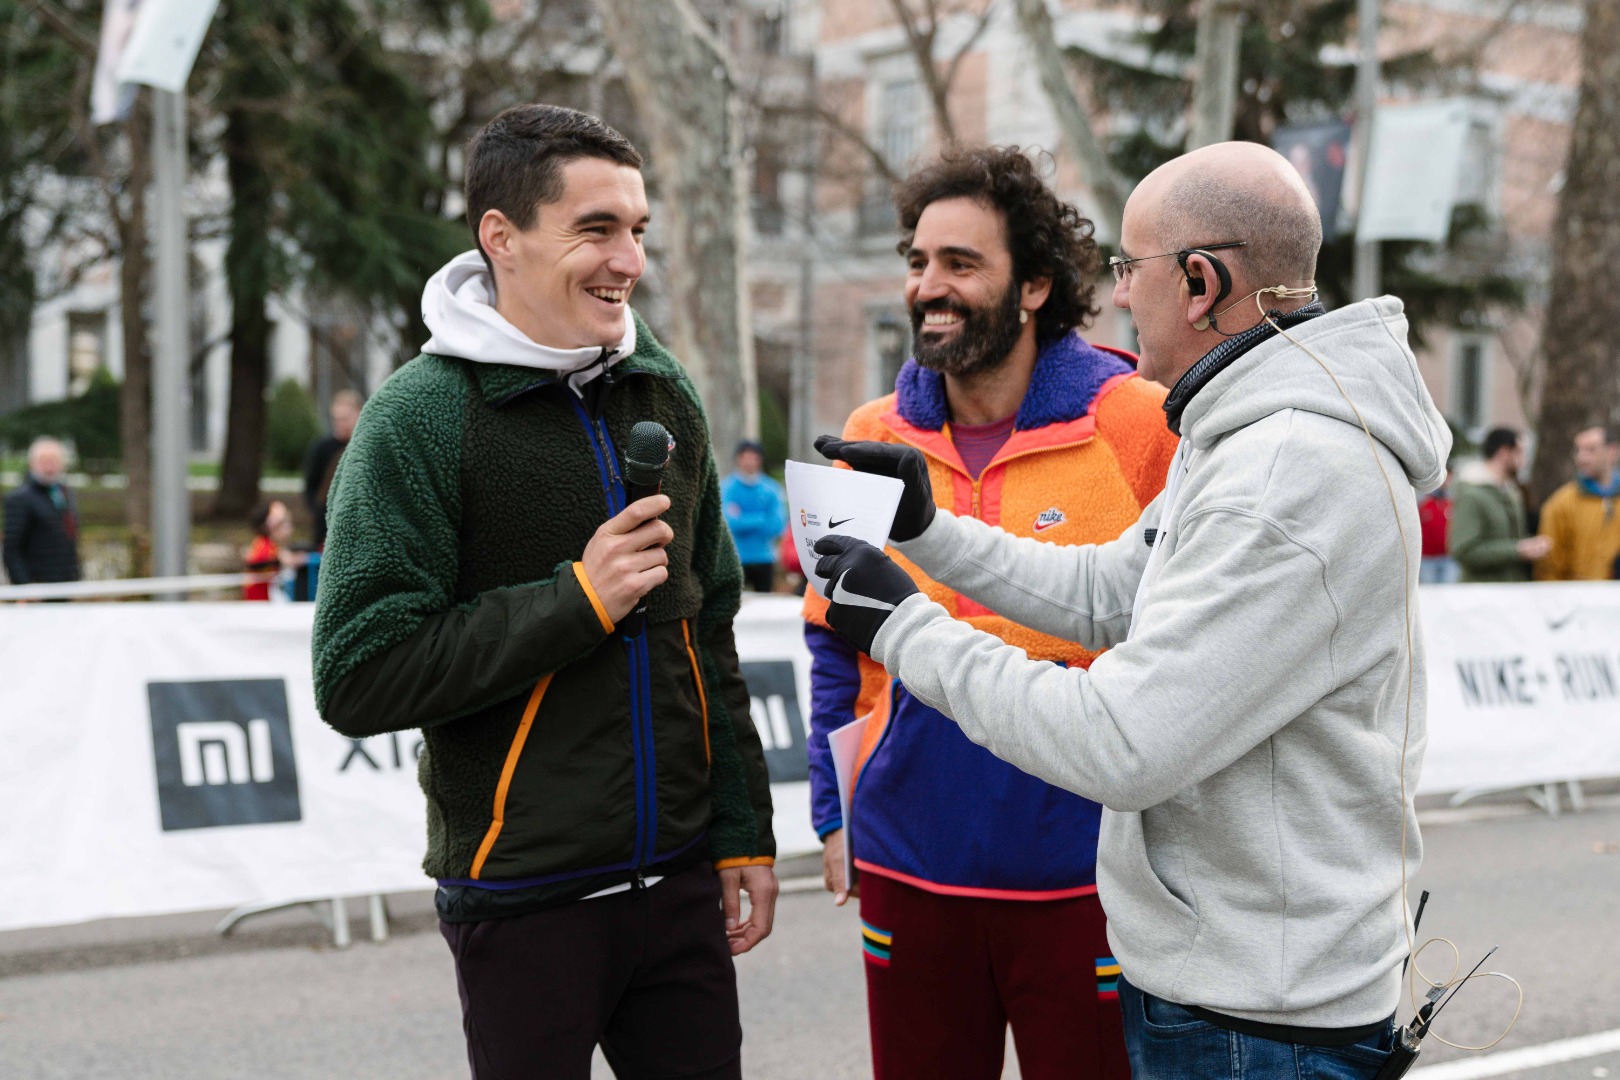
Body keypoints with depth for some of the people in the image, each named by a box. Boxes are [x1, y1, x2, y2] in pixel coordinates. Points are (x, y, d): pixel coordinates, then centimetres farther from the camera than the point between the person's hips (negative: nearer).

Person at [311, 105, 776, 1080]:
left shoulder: (665, 395, 8)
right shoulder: (422, 415, -10)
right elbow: (358, 679, -14)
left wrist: (744, 832, 13)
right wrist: (577, 599, -18)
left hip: (677, 881, 5)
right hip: (521, 894, -5)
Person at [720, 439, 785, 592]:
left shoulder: (771, 489, 5)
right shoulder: (728, 488, -3)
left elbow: (778, 525, -3)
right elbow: (731, 523, -12)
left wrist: (745, 521, -10)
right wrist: (761, 519, -8)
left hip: (764, 558, 3)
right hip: (736, 559, -3)